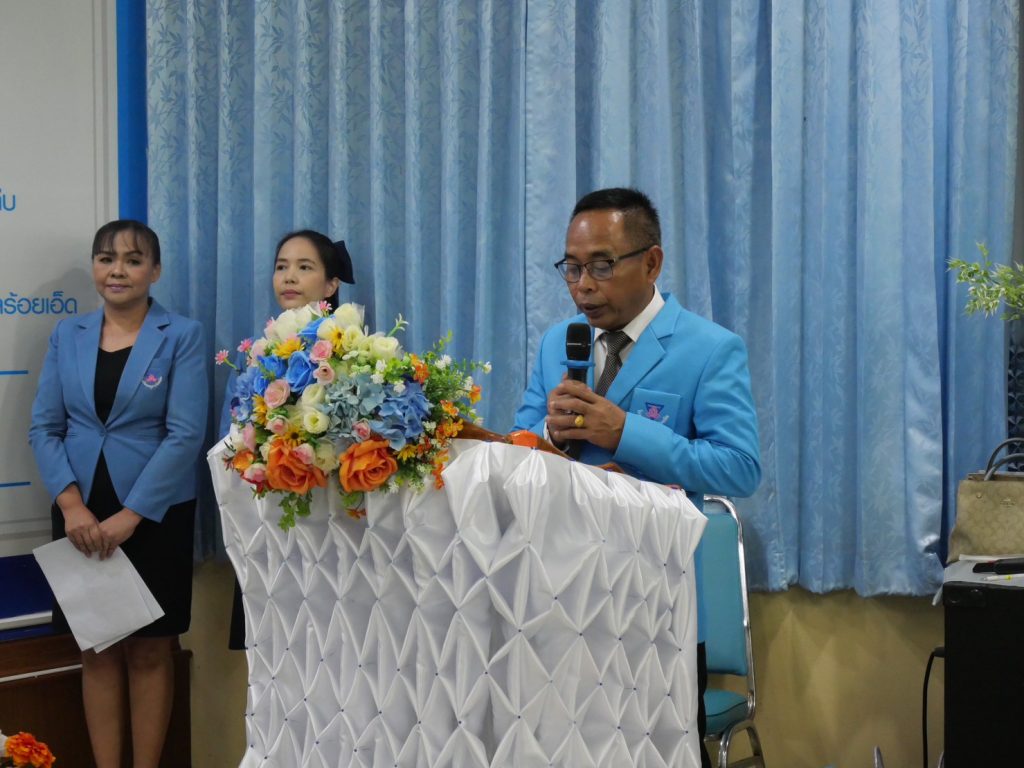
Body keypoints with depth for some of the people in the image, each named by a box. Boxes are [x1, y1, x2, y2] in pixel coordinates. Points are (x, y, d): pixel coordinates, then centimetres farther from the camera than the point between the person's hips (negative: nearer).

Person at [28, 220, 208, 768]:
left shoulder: (182, 336, -4)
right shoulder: (67, 336, 7)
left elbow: (185, 434, -12)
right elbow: (43, 427, 3)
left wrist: (130, 515, -16)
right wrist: (70, 503, -12)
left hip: (154, 515, -3)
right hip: (81, 515, 3)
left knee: (149, 650, 5)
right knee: (97, 649, 9)